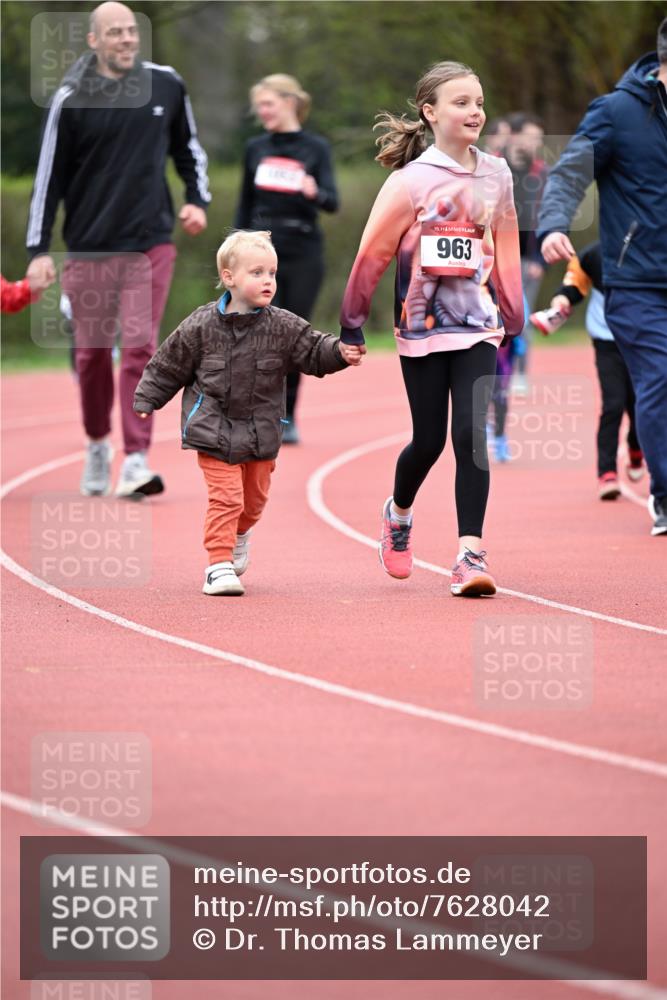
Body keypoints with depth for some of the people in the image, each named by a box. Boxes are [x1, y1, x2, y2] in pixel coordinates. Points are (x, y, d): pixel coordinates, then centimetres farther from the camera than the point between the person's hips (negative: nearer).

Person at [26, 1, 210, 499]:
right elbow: (50, 177, -2)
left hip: (151, 243, 0)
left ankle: (136, 459, -11)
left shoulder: (167, 86, 2)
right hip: (89, 247, 0)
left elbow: (189, 148, 19)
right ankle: (98, 446, 30)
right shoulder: (71, 99, -5)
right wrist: (39, 248, -5)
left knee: (140, 346, -9)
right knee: (92, 352, 9)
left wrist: (198, 199, 5)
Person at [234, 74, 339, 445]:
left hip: (303, 255, -1)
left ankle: (288, 418, 14)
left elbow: (333, 202, -8)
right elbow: (245, 206, 13)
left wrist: (315, 194, -31)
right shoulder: (256, 149, 7)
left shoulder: (316, 148, 0)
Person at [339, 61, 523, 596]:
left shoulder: (497, 175, 3)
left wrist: (513, 316, 14)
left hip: (478, 326, 2)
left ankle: (470, 553, -12)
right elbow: (372, 252, -4)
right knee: (429, 440, 7)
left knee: (471, 434, -11)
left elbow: (505, 249, 12)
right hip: (422, 326, -2)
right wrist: (352, 323, -2)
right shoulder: (411, 180, -8)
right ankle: (398, 513, 38)